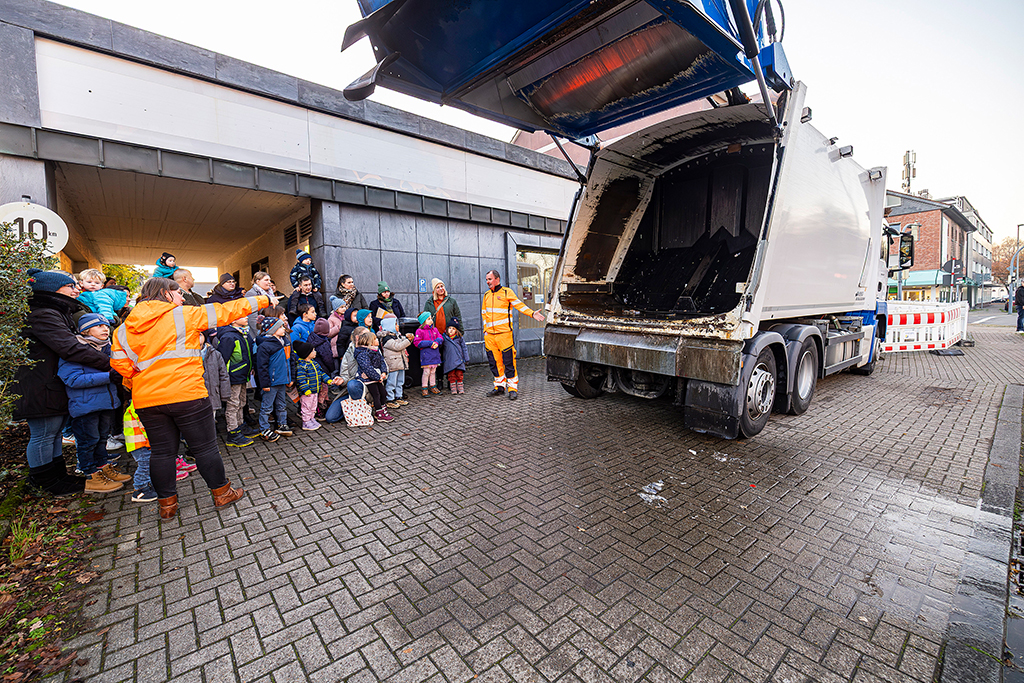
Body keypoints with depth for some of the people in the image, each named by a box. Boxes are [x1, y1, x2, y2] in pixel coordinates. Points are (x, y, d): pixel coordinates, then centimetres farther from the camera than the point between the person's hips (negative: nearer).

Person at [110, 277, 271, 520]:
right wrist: (262, 300, 7)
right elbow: (225, 311, 0)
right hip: (187, 395, -5)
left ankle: (167, 504, 23)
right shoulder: (184, 315, -3)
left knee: (162, 451, 14)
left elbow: (119, 361, 3)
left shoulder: (125, 328, 11)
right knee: (205, 447, 6)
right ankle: (221, 493, 17)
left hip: (146, 400, 5)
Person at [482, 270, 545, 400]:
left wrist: (532, 314, -20)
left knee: (509, 362, -4)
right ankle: (500, 386, 22)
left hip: (504, 334, -5)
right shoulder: (486, 295, 17)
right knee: (494, 362, 9)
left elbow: (520, 305, -6)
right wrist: (485, 329, 14)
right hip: (489, 335, 6)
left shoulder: (507, 292, 0)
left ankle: (513, 388, 4)